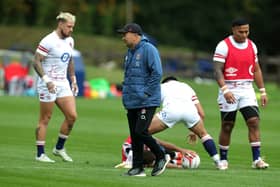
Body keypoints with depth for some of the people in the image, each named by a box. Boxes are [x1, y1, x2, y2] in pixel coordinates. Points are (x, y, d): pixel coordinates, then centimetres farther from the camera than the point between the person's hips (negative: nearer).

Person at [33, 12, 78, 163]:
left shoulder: (69, 41, 11)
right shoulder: (48, 41, -14)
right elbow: (36, 62, -16)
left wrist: (73, 80, 18)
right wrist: (46, 80, -24)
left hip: (63, 84, 7)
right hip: (48, 85, -7)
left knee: (72, 116, -1)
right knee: (45, 119, -3)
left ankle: (59, 148, 14)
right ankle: (40, 154, 3)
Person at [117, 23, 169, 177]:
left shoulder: (148, 49, -10)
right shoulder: (130, 52, 17)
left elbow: (157, 73, -16)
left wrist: (146, 93, -16)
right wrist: (125, 93, 15)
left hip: (147, 102, -9)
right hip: (131, 103, 9)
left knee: (140, 132, -15)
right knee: (134, 135, 7)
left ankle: (161, 158, 3)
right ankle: (137, 167, 12)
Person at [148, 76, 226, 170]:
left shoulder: (161, 86, 36)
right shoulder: (186, 87, 41)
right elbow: (201, 114, 35)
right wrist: (194, 132, 46)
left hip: (171, 109, -3)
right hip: (190, 109, 3)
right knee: (203, 134, 29)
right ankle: (218, 163, 22)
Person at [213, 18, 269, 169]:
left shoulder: (252, 46, 10)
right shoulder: (224, 46, -7)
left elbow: (256, 70, 17)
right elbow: (218, 70, -12)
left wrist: (262, 91, 12)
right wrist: (225, 90, -24)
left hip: (247, 90, 4)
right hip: (229, 90, -4)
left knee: (254, 122, -9)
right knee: (227, 126, 3)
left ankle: (257, 159, -10)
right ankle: (223, 159, 16)